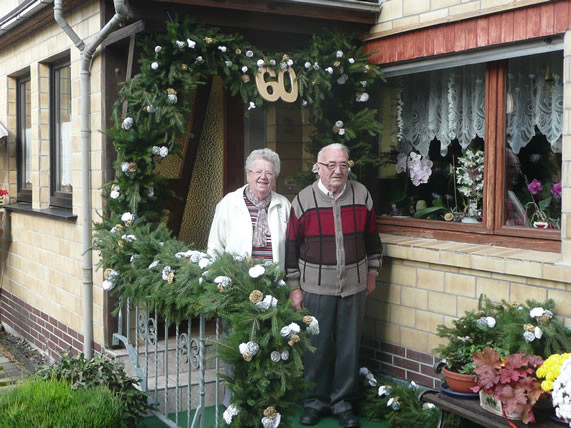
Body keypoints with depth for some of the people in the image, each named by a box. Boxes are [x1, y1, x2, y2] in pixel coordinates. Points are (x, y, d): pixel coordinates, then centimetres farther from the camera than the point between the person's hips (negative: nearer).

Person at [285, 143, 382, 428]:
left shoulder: (362, 195, 1)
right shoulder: (303, 200, -6)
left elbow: (372, 237, 12)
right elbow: (291, 247, -2)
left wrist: (372, 273, 12)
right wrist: (294, 287, -2)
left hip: (354, 285, 2)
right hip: (316, 287, -2)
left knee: (349, 346, 8)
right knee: (317, 346, 6)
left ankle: (342, 401, 22)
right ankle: (316, 400, 23)